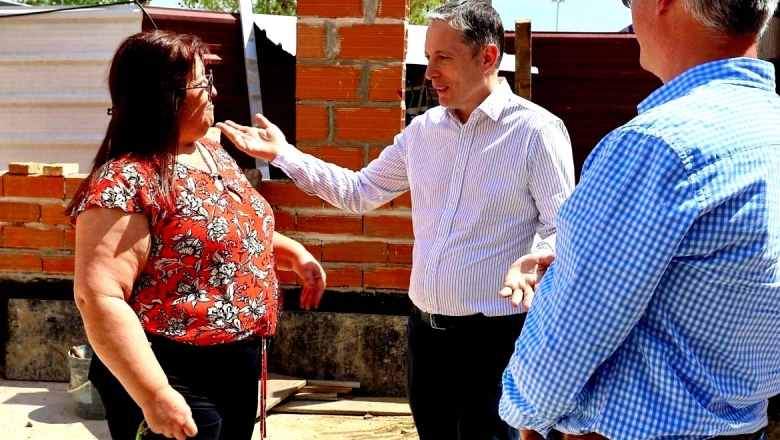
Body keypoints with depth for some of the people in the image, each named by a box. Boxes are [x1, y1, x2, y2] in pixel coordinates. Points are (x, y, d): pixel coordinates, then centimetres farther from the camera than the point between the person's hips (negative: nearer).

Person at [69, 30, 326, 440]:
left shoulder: (214, 153, 8)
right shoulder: (125, 182, -20)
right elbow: (98, 297, -26)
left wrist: (293, 252, 9)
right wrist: (154, 396, -29)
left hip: (239, 369, 9)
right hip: (177, 381, -9)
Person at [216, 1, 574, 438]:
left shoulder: (537, 131, -11)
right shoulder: (424, 129, 8)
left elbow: (564, 234, -13)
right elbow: (359, 192, 18)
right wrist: (283, 153, 12)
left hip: (492, 341, -6)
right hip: (425, 332, 7)